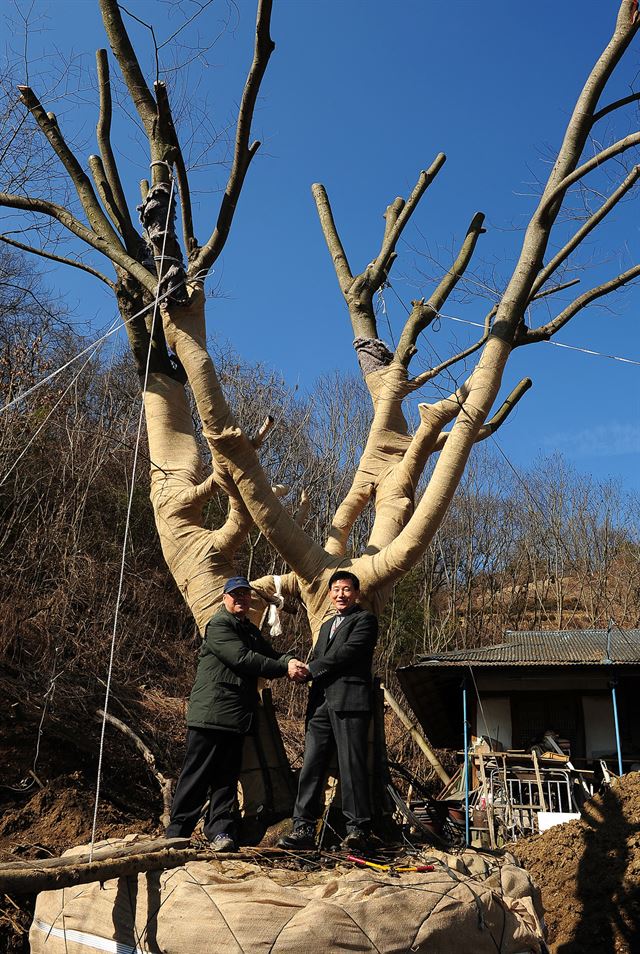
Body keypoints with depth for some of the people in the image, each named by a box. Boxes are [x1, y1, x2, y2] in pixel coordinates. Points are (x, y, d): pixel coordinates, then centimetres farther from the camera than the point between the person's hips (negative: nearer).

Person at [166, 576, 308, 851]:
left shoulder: (250, 630, 21)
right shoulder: (219, 625, -8)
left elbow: (269, 655, 12)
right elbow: (243, 659, -18)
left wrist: (289, 660, -12)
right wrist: (285, 668, -19)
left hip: (236, 716, 8)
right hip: (210, 712, -8)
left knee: (226, 776, 8)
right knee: (197, 774, -1)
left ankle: (220, 830, 13)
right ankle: (177, 833, 9)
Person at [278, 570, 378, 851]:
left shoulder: (365, 619, 4)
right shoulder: (327, 626, 29)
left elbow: (348, 651, -11)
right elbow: (317, 659, 19)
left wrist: (310, 669, -7)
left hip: (350, 701, -7)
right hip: (322, 703, 7)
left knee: (351, 765, -5)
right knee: (311, 765, 2)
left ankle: (358, 828, 2)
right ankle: (304, 828, 6)